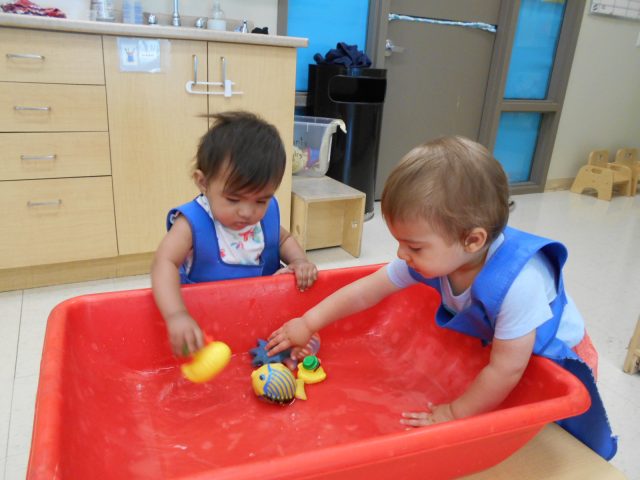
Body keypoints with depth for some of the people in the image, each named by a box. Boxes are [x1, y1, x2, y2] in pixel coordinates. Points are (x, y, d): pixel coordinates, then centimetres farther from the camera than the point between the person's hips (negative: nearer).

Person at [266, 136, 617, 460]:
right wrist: (307, 324, -12)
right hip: (491, 346, 5)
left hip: (555, 357, -4)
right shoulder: (432, 256, -26)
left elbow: (506, 370, -34)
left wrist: (455, 413, -22)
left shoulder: (518, 283, -44)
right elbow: (366, 291, -16)